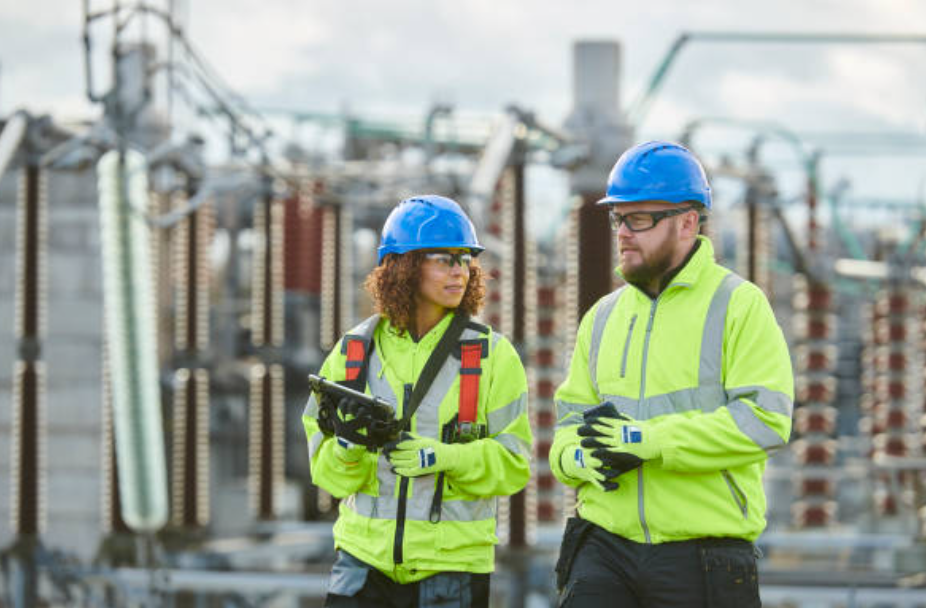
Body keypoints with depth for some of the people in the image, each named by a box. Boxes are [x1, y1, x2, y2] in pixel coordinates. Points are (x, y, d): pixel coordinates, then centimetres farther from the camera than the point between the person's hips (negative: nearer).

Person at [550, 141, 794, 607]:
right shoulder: (604, 316, 16)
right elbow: (571, 416, 20)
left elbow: (765, 420, -14)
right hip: (605, 546, 4)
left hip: (702, 557, -4)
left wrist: (644, 439, -18)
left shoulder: (739, 305, -2)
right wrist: (581, 456, -6)